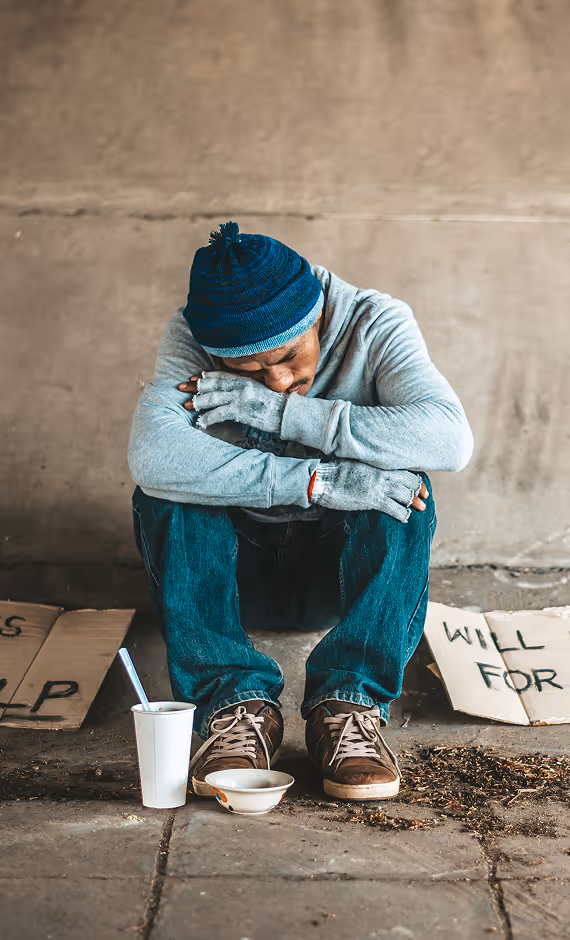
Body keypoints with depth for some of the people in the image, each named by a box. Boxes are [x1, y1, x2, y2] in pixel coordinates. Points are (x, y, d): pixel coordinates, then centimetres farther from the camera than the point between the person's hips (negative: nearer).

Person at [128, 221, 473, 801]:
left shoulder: (374, 324, -14)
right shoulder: (190, 338, -15)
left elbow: (451, 439, -32)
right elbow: (151, 455, -35)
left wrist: (283, 411, -33)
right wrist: (319, 482, -41)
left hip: (341, 568, 0)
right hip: (235, 569, 1)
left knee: (404, 488, -29)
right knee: (161, 492, -27)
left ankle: (346, 702, -31)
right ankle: (237, 701, -30)